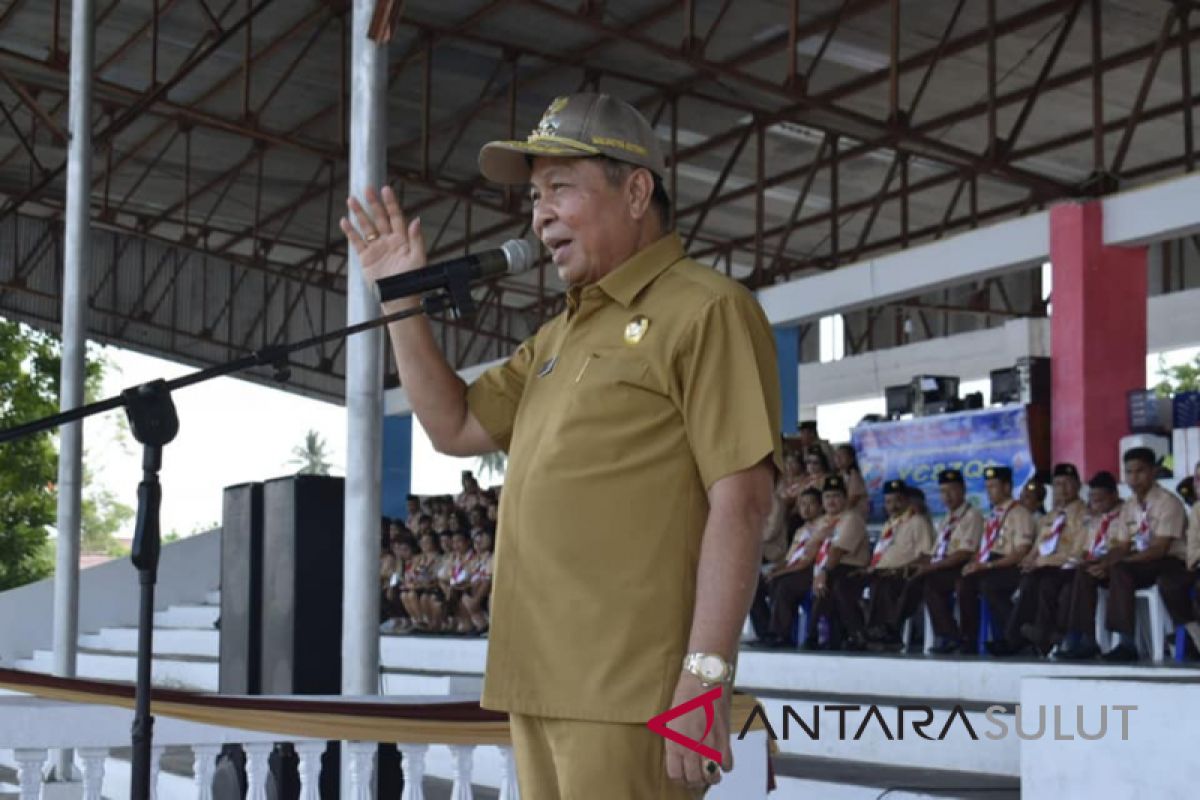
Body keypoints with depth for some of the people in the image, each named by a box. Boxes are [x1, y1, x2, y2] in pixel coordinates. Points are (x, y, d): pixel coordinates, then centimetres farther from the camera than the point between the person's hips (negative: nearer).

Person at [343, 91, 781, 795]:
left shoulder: (705, 309, -6)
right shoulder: (560, 335, 22)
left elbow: (741, 500, -14)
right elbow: (457, 427, 26)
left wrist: (706, 677, -21)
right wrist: (403, 302, 16)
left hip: (629, 693, -8)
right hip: (539, 687, 8)